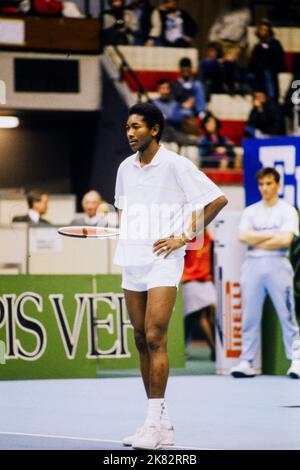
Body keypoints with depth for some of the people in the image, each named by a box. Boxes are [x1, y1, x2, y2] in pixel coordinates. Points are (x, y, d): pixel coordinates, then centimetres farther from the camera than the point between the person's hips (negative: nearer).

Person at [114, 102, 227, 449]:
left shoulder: (176, 165, -8)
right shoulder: (126, 168, 11)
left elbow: (218, 200, -9)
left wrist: (184, 237, -11)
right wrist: (127, 233, 10)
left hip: (163, 261, -7)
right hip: (132, 262, 7)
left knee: (155, 338, -14)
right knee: (142, 340, 6)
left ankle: (154, 424, -13)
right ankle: (162, 424, 12)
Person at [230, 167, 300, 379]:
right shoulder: (250, 211, 15)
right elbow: (243, 236, -1)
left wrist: (257, 241, -2)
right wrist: (272, 236, -4)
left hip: (278, 265, -3)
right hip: (252, 265, 3)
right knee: (250, 317, 2)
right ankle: (247, 362, 4)